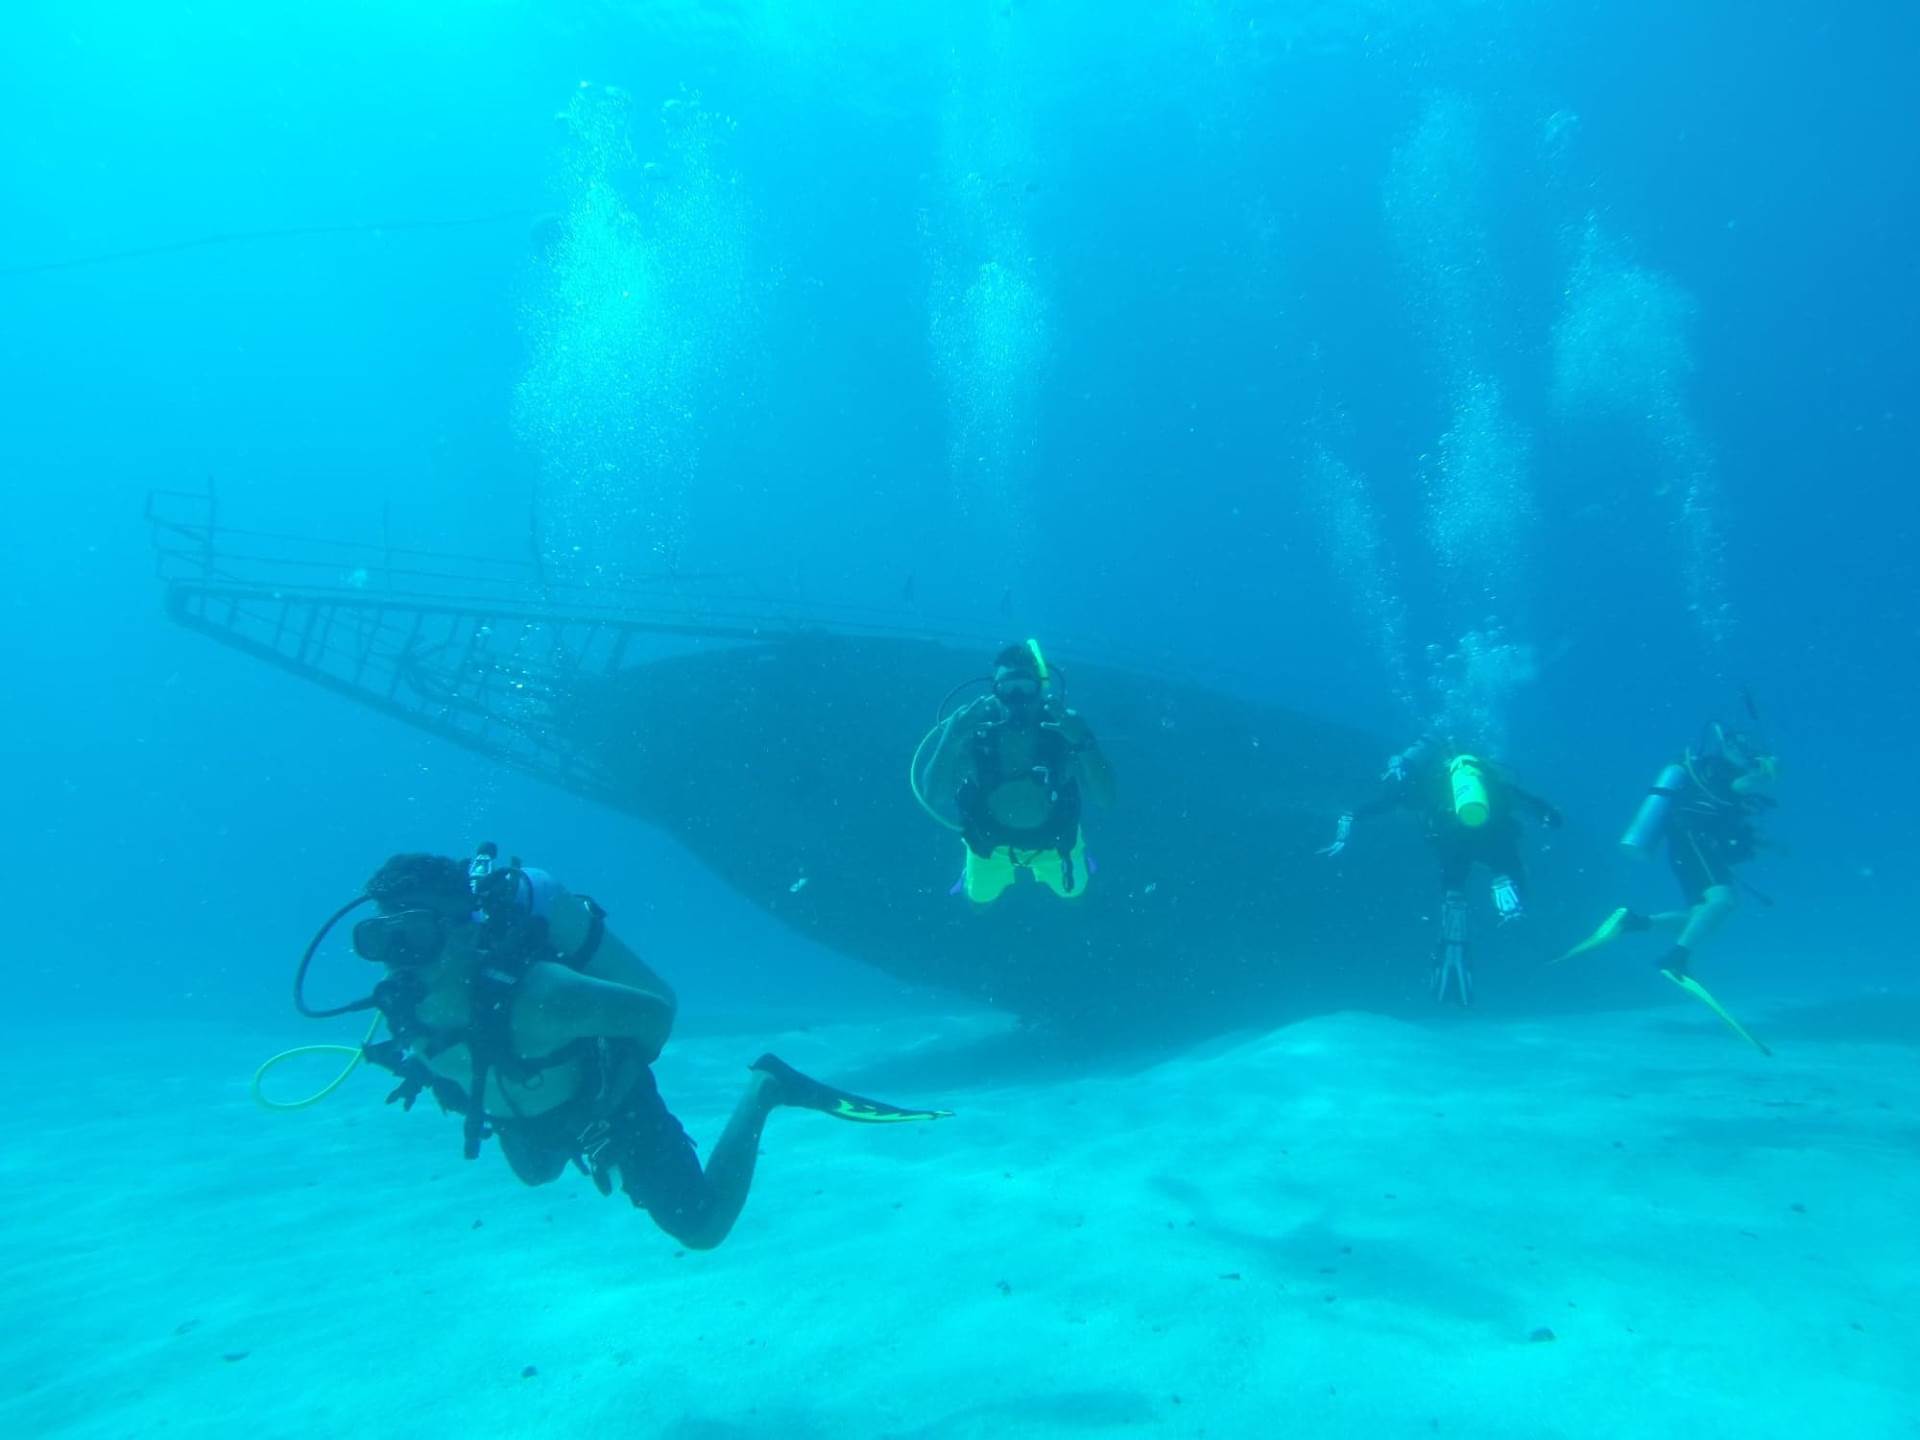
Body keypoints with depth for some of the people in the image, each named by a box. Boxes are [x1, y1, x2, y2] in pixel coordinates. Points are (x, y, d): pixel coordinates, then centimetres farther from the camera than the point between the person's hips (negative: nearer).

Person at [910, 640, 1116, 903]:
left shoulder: (1065, 726, -33)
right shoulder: (972, 729, -32)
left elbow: (1105, 797, -40)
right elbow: (934, 798, -36)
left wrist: (1083, 742, -55)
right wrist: (951, 741, -52)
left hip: (1053, 840, 0)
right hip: (991, 842, 0)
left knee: (1071, 890, 28)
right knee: (980, 896, 25)